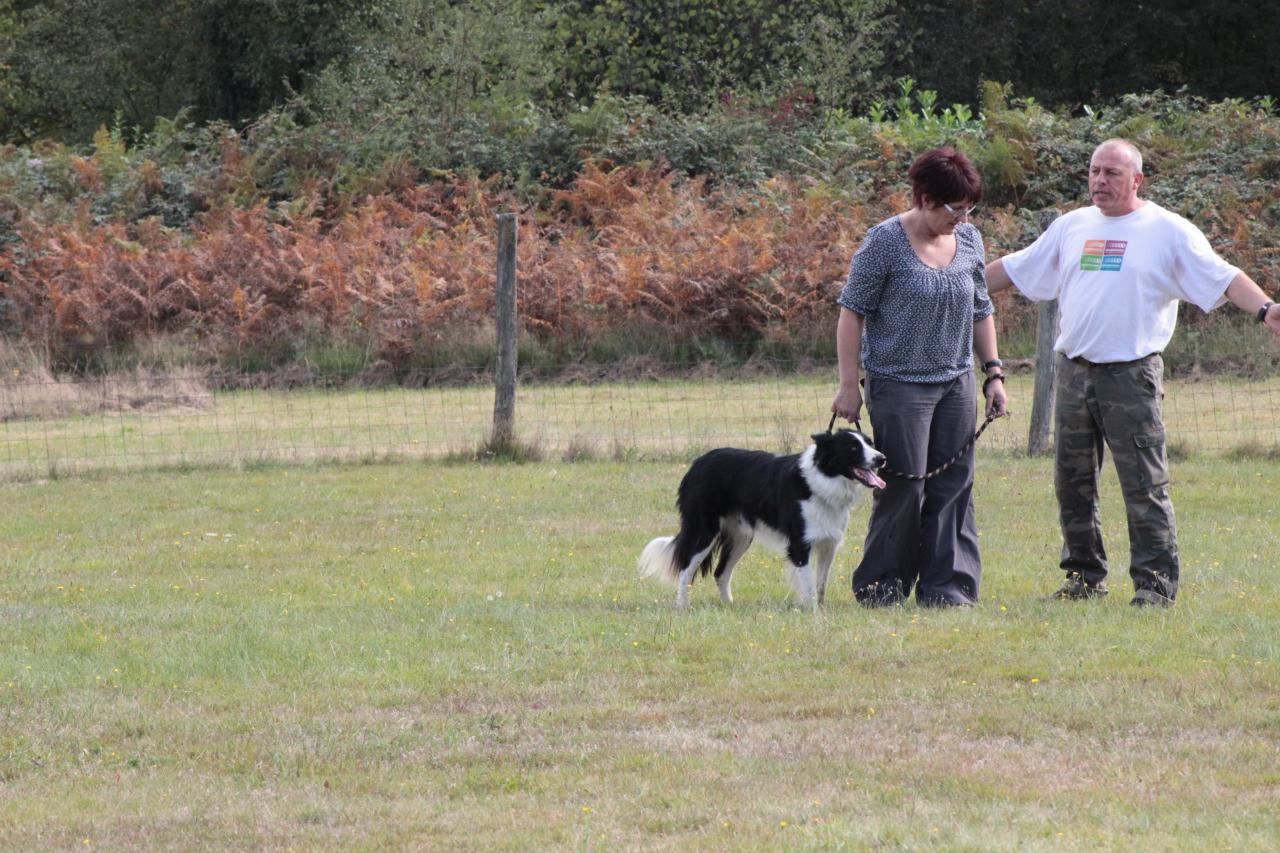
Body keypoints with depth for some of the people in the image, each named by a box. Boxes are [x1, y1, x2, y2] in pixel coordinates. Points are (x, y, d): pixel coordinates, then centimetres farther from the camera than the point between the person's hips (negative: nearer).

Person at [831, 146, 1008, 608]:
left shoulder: (969, 240, 7)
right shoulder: (884, 242, -10)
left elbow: (980, 310, 18)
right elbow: (852, 311, -8)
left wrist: (993, 372, 12)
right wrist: (849, 386, -11)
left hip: (956, 384, 6)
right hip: (899, 384, -6)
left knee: (953, 487, 2)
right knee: (904, 488, -4)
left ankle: (946, 588, 6)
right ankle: (879, 588, 7)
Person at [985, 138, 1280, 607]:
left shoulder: (1169, 230, -1)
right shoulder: (1072, 226, 14)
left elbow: (1222, 278, -5)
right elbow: (1014, 269, 22)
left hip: (1131, 375, -5)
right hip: (1073, 371, 5)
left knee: (1144, 485, -7)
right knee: (1073, 482, 10)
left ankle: (1155, 583, -4)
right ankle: (1084, 574, 21)